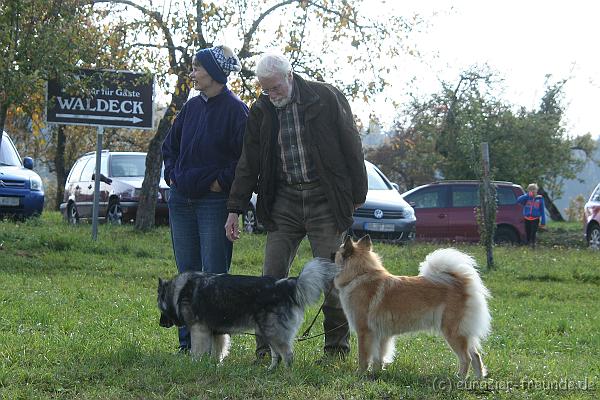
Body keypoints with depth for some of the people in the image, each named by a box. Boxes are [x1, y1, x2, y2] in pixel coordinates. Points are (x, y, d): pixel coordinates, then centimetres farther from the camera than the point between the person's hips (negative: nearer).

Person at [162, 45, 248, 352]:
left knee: (214, 274, -4)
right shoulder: (192, 107, 10)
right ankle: (187, 342, 16)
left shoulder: (235, 110, -11)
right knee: (187, 272, 10)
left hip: (214, 201, -7)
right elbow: (170, 144, 23)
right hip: (181, 200, 7)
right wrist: (171, 174, 11)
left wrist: (223, 181, -13)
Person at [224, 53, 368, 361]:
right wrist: (235, 209, 3)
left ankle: (337, 347, 10)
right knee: (272, 277, -2)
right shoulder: (261, 111, 5)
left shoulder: (326, 99, -6)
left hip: (324, 200, -3)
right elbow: (248, 163, 8)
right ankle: (267, 349, 4)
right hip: (284, 202, 3)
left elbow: (351, 148, -1)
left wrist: (357, 196, 0)